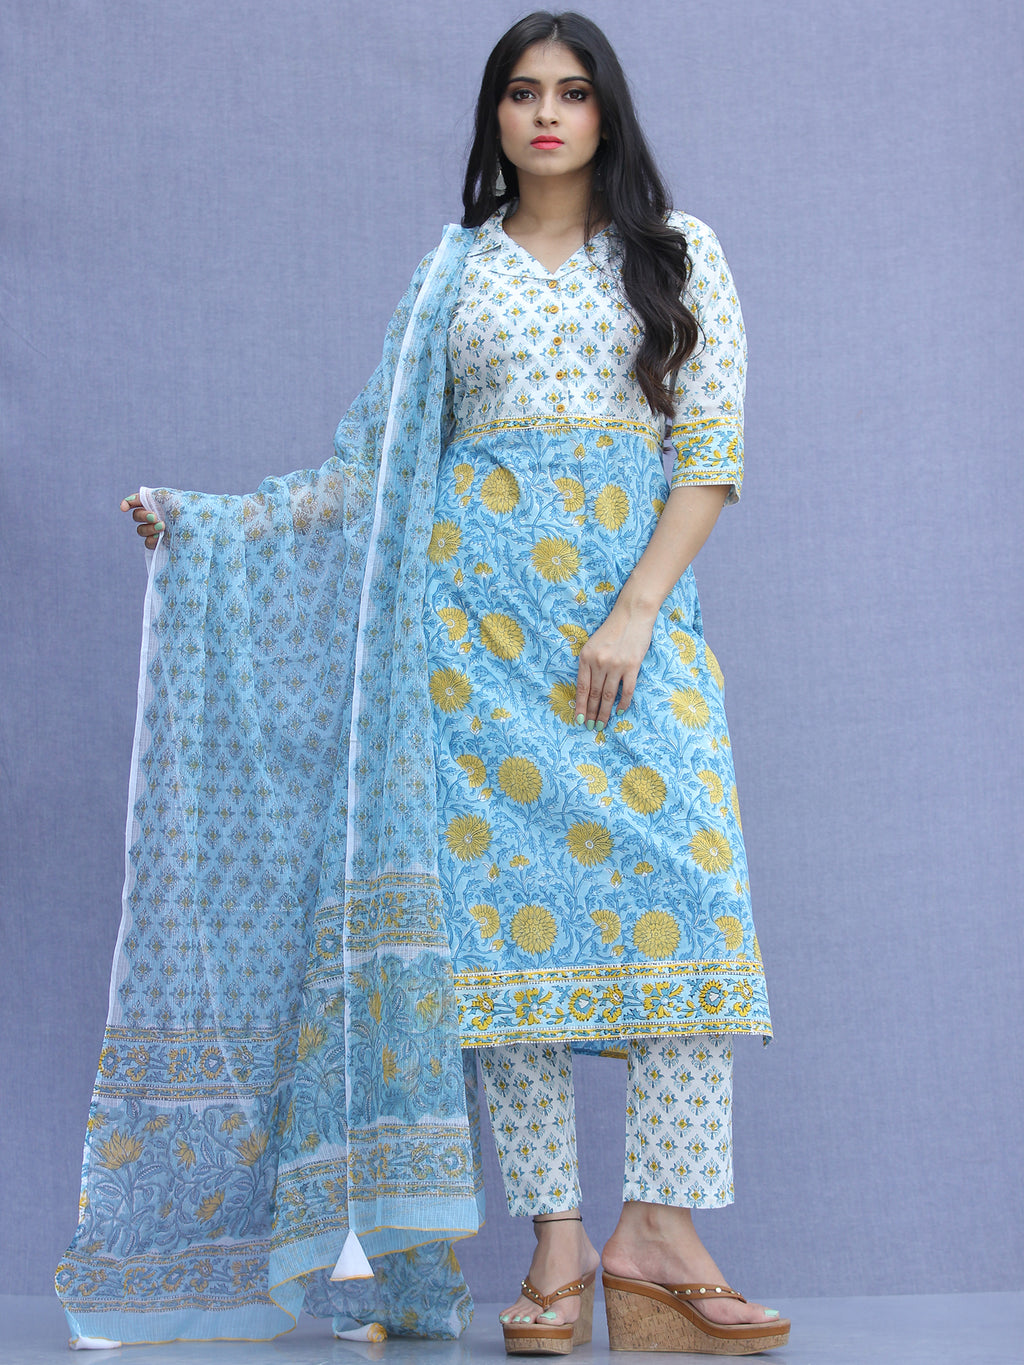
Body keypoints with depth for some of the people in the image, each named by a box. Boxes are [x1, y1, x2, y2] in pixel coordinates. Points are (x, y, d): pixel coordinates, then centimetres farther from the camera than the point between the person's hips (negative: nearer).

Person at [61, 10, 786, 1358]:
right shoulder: (455, 272, 16)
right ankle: (556, 1245, -6)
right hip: (480, 592, 1)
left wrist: (634, 612, -9)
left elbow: (710, 453, 3)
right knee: (503, 896, -8)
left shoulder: (678, 253, 11)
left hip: (637, 595, -1)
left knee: (683, 882, -16)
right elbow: (382, 463, 15)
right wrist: (210, 520, 8)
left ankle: (657, 1237, -15)